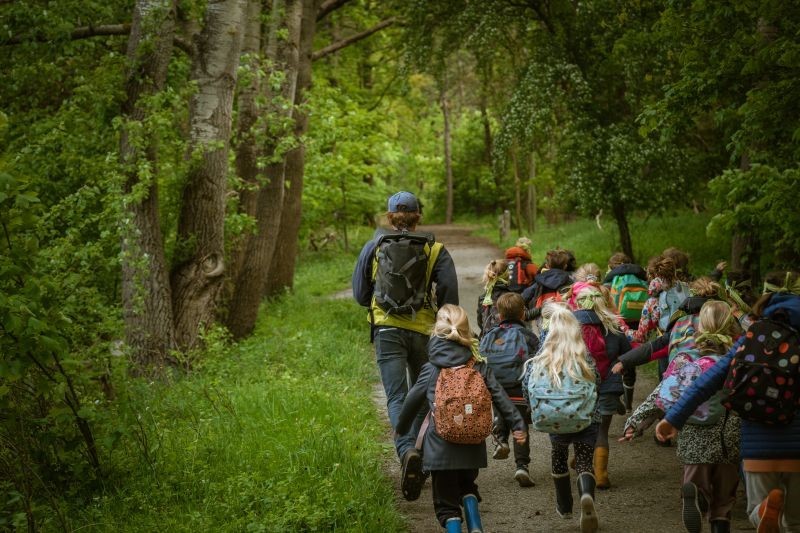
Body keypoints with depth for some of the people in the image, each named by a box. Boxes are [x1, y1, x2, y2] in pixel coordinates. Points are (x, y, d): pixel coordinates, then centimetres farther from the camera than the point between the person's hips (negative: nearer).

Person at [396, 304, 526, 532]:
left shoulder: (431, 371, -3)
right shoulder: (479, 367, 2)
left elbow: (412, 402, 6)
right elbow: (500, 398, -2)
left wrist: (401, 428, 22)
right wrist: (518, 425, 1)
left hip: (441, 446, -3)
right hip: (472, 444, 3)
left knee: (446, 500, 7)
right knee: (467, 486, 27)